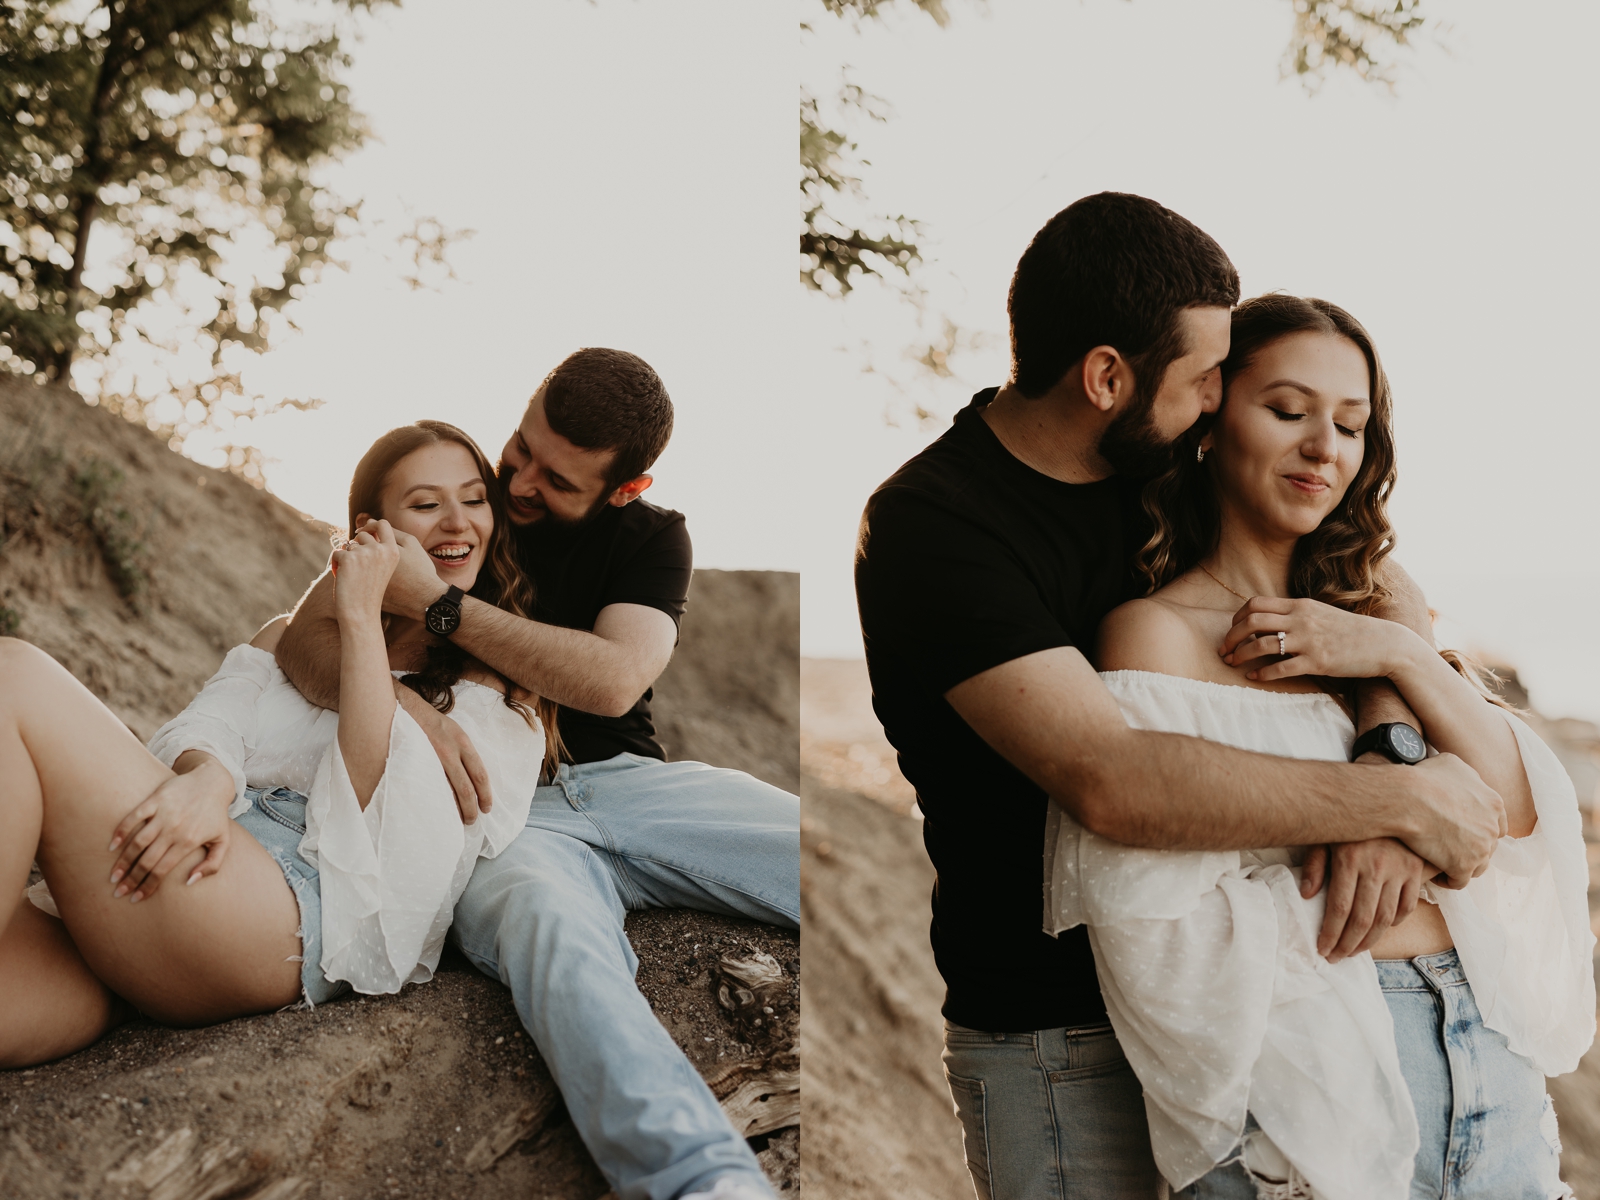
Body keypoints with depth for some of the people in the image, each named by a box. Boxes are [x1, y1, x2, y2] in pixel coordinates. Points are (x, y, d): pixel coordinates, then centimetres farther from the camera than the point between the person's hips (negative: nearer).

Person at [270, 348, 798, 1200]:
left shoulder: (649, 539, 8)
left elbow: (613, 680, -12)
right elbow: (305, 641, 0)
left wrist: (437, 604, -14)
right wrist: (406, 707, -21)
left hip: (625, 780, 3)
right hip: (495, 804, -3)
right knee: (547, 921, -40)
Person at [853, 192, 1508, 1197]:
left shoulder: (1167, 464, 2)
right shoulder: (929, 527, -21)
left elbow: (1388, 590, 1)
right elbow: (1114, 783, -32)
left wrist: (1385, 757, -21)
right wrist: (1401, 797, -25)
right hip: (1056, 1041, -6)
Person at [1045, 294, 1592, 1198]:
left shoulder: (1371, 617, 12)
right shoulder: (1157, 632, -9)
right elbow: (1149, 927, -17)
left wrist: (1403, 657, -11)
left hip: (1496, 1049, 6)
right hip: (1317, 1075, -6)